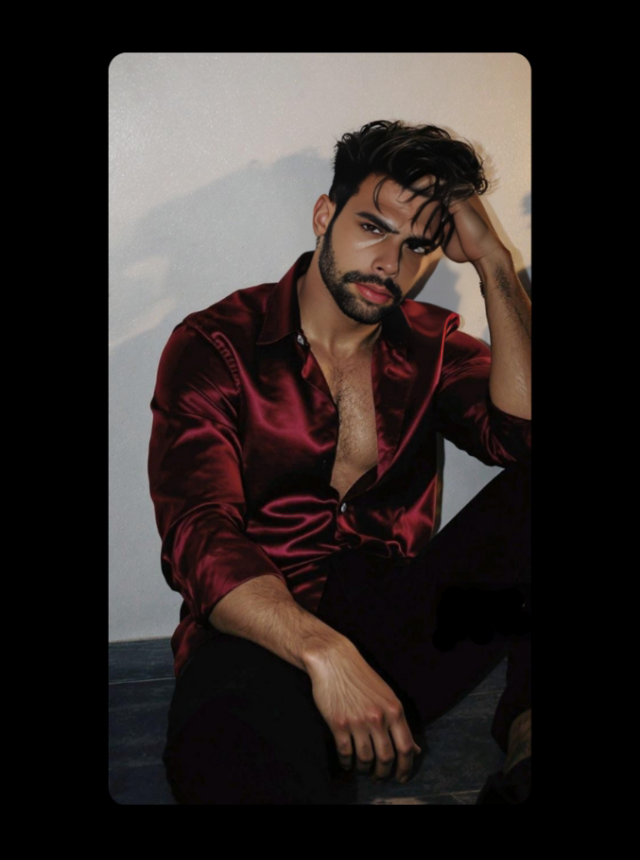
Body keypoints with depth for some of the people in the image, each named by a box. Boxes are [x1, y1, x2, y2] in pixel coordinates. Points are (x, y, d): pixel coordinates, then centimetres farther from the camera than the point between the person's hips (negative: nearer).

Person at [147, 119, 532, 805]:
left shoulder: (431, 346, 13)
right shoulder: (215, 345, 0)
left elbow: (525, 432, -7)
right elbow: (200, 538, -13)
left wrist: (494, 264, -6)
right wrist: (323, 651, -29)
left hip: (412, 625, 5)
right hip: (268, 638, -4)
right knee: (241, 740, -41)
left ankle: (532, 730, -21)